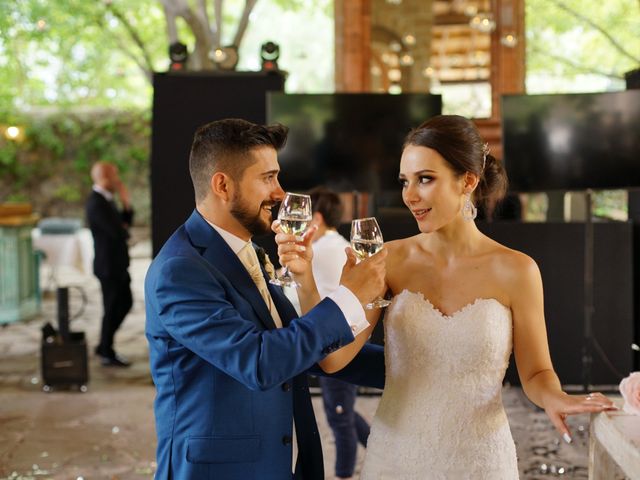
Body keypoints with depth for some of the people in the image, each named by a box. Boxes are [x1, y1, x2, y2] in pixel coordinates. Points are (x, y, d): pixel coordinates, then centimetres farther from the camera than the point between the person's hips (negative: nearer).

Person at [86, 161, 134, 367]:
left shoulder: (106, 199, 10)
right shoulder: (96, 203, -21)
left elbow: (125, 223, 13)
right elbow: (117, 232, -26)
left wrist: (126, 202, -1)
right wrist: (124, 228, -5)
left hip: (117, 263, 10)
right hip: (109, 264, -10)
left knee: (125, 303, 18)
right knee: (112, 308, 2)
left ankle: (104, 345, 28)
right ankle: (107, 354, 16)